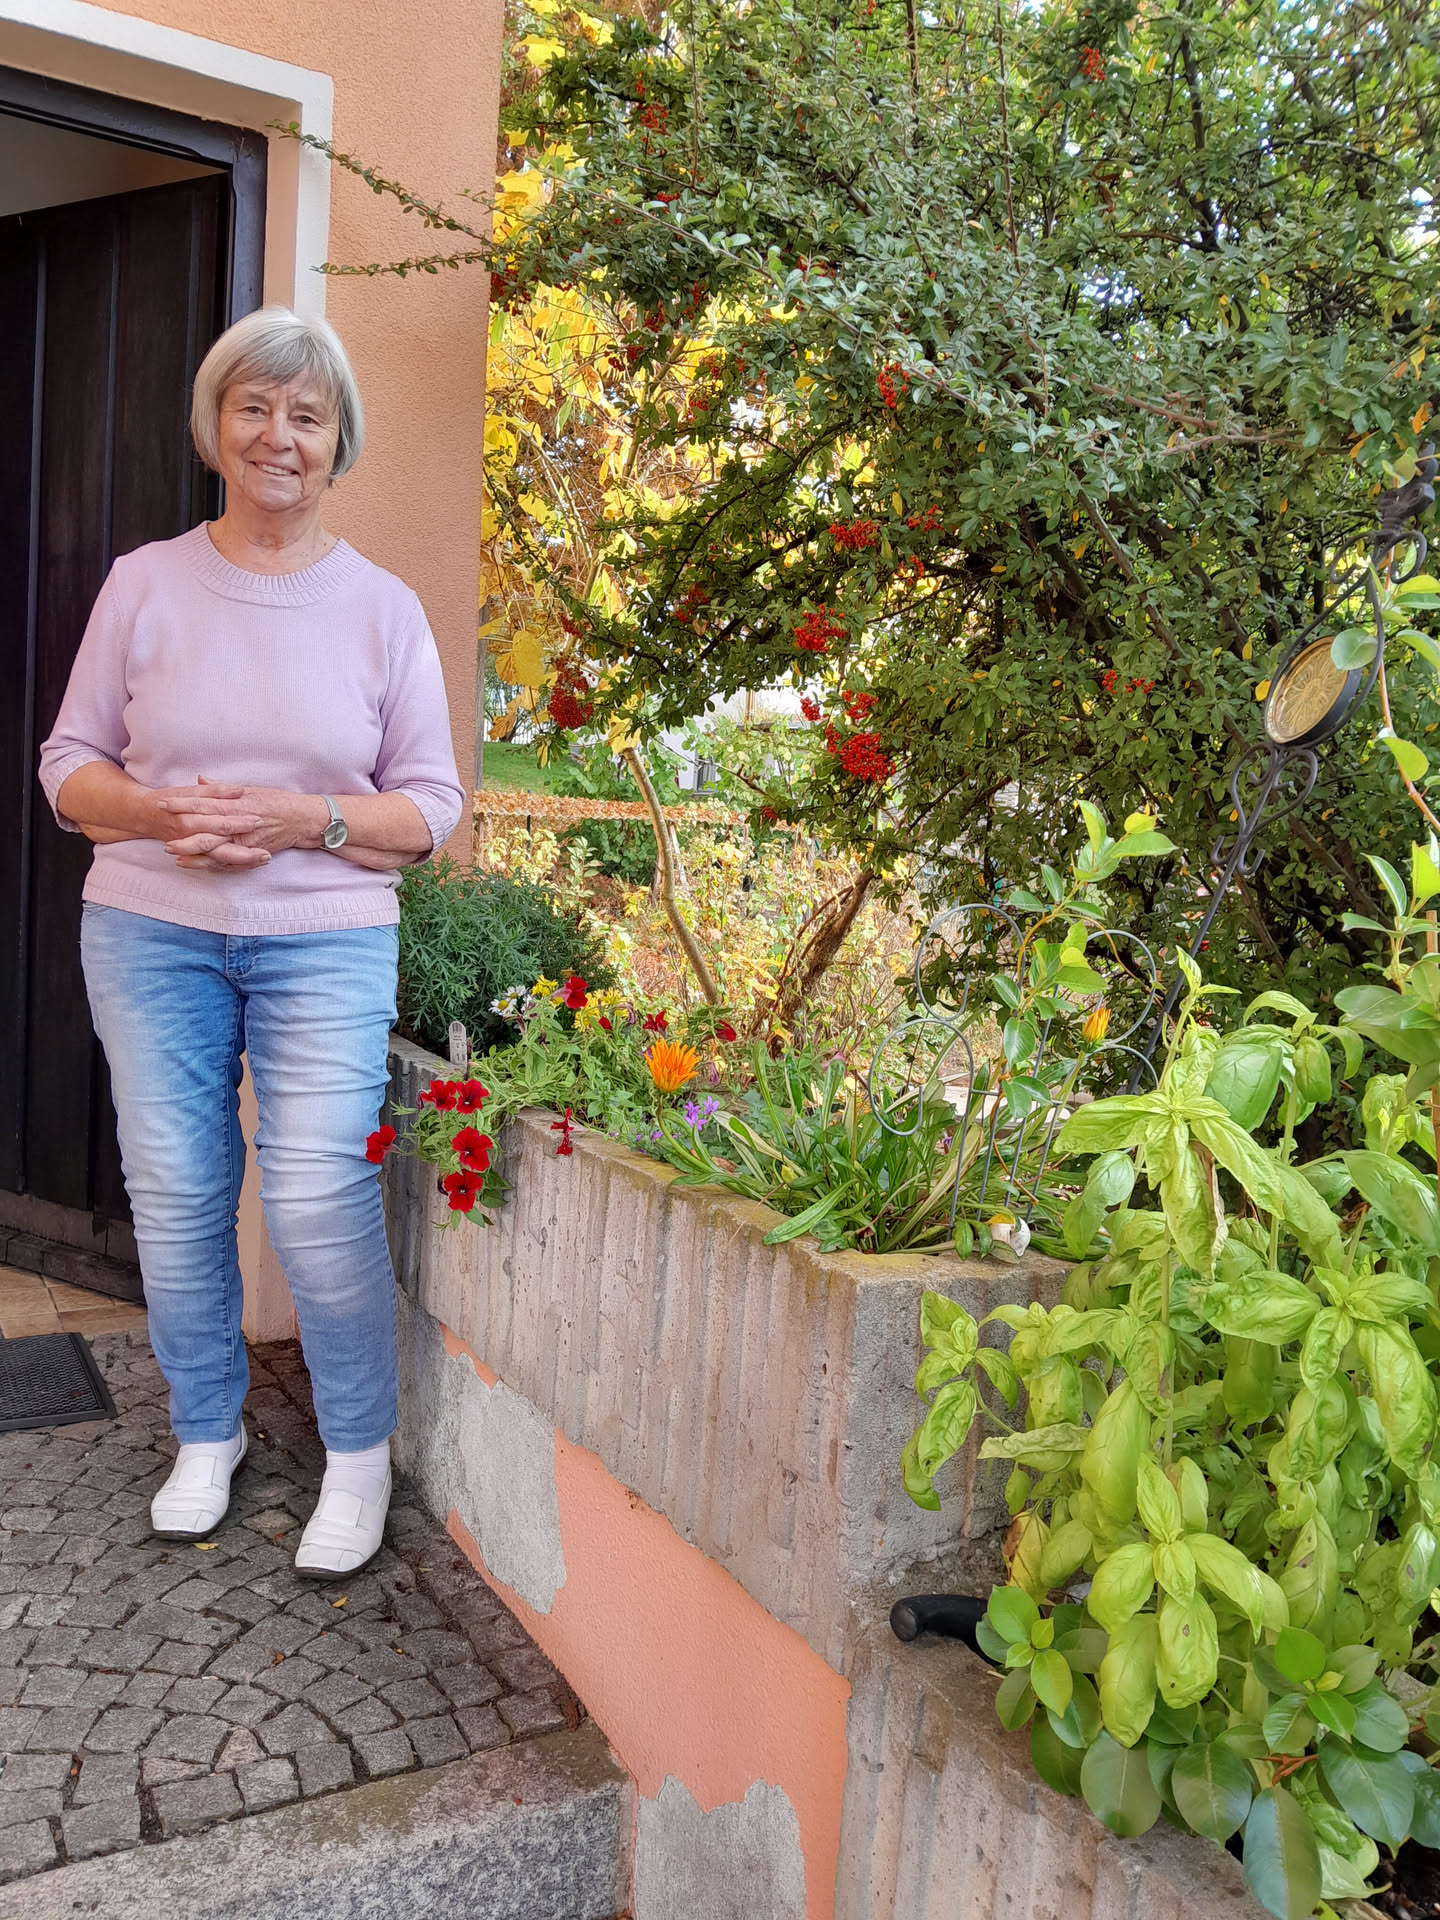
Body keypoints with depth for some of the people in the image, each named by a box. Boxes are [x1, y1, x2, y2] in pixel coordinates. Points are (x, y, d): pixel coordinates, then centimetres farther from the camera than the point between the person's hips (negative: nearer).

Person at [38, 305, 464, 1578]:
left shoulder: (383, 607, 3)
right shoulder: (146, 583, 5)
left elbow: (433, 805, 3)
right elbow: (70, 766, 8)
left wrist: (307, 820, -14)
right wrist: (163, 816, -13)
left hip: (326, 945, -2)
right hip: (150, 933, 2)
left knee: (319, 1203, -7)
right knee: (174, 1192, 8)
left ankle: (360, 1451, 16)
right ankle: (207, 1431, 31)